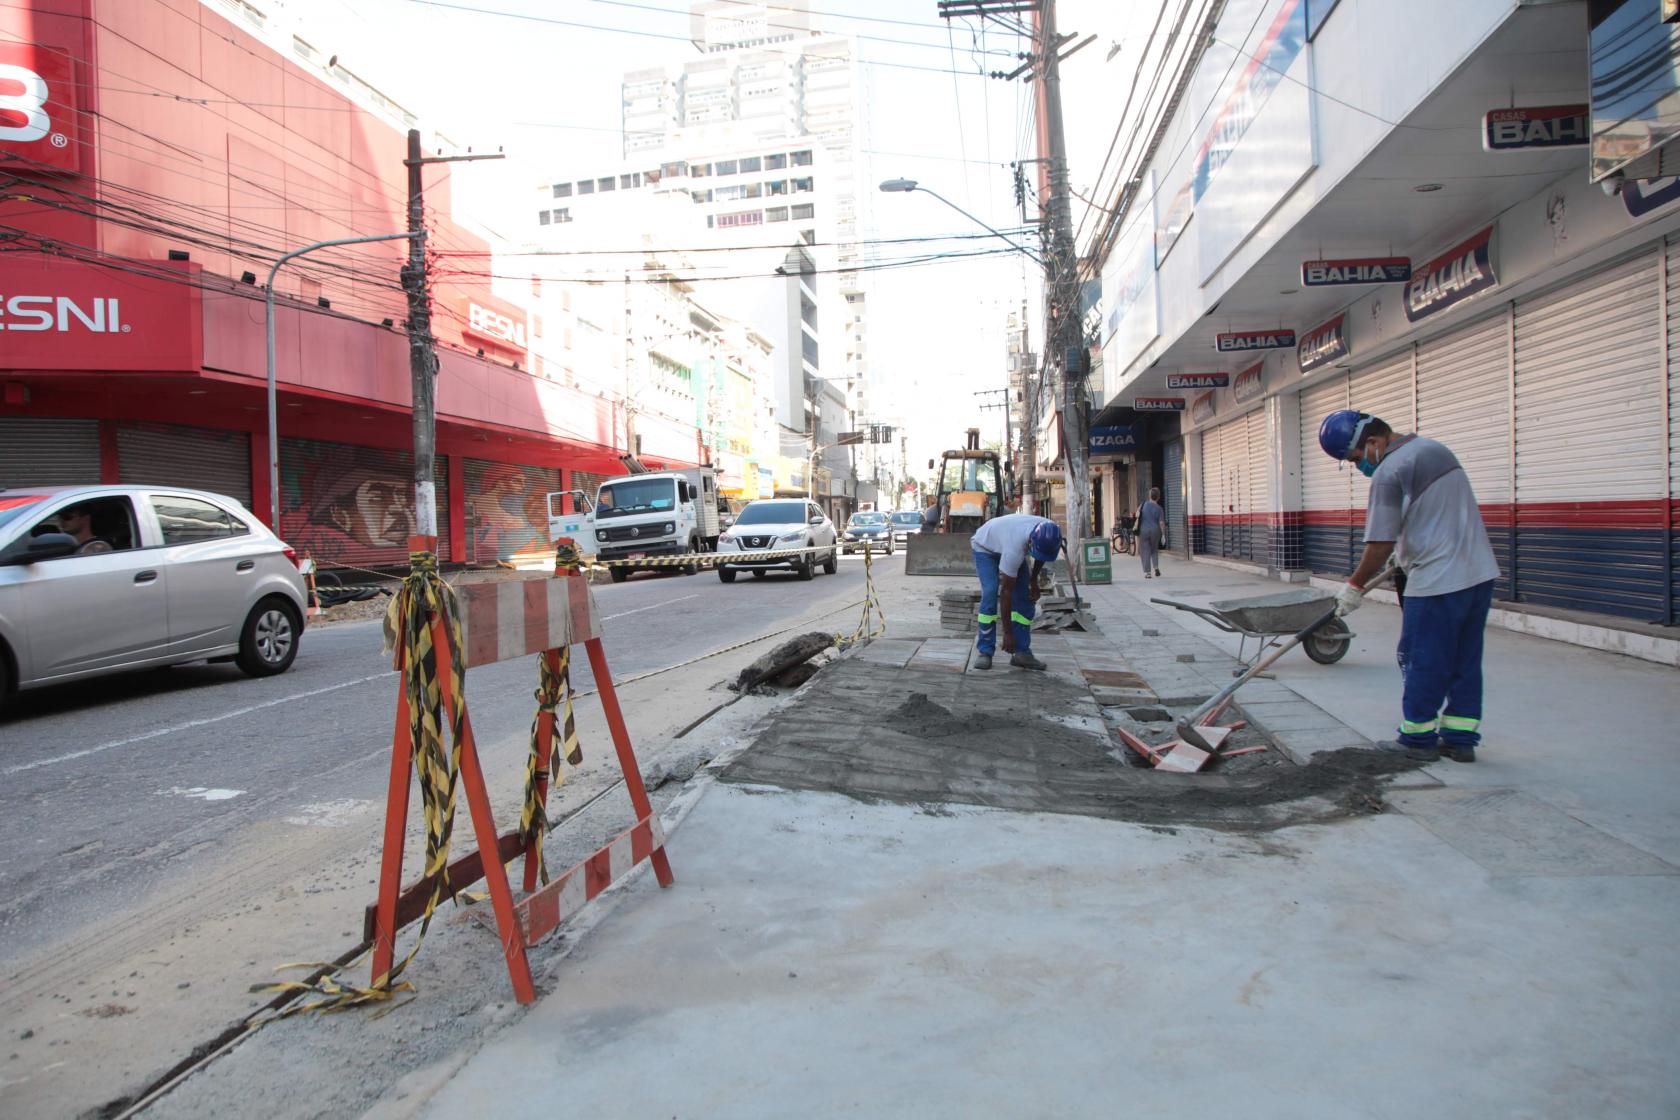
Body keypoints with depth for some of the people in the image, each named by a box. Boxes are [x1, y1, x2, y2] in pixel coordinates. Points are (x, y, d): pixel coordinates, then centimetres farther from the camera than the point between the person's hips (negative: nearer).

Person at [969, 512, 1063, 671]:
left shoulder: (1050, 532, -28)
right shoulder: (1015, 548, -45)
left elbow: (1041, 556, 1)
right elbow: (1006, 591, -36)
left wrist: (1034, 581, -5)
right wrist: (1007, 632, -32)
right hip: (984, 547, -6)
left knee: (1025, 597, -7)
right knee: (990, 593, -24)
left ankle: (1022, 652, -3)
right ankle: (984, 651, -15)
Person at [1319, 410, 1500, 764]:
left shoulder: (1389, 473, -15)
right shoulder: (1436, 448, 14)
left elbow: (1380, 544, -15)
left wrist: (1355, 586, -3)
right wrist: (1404, 555, 32)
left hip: (1437, 581, -9)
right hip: (1480, 573, 9)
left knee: (1421, 661, 3)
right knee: (1465, 661, 13)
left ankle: (1418, 738, 13)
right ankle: (1460, 738, 19)